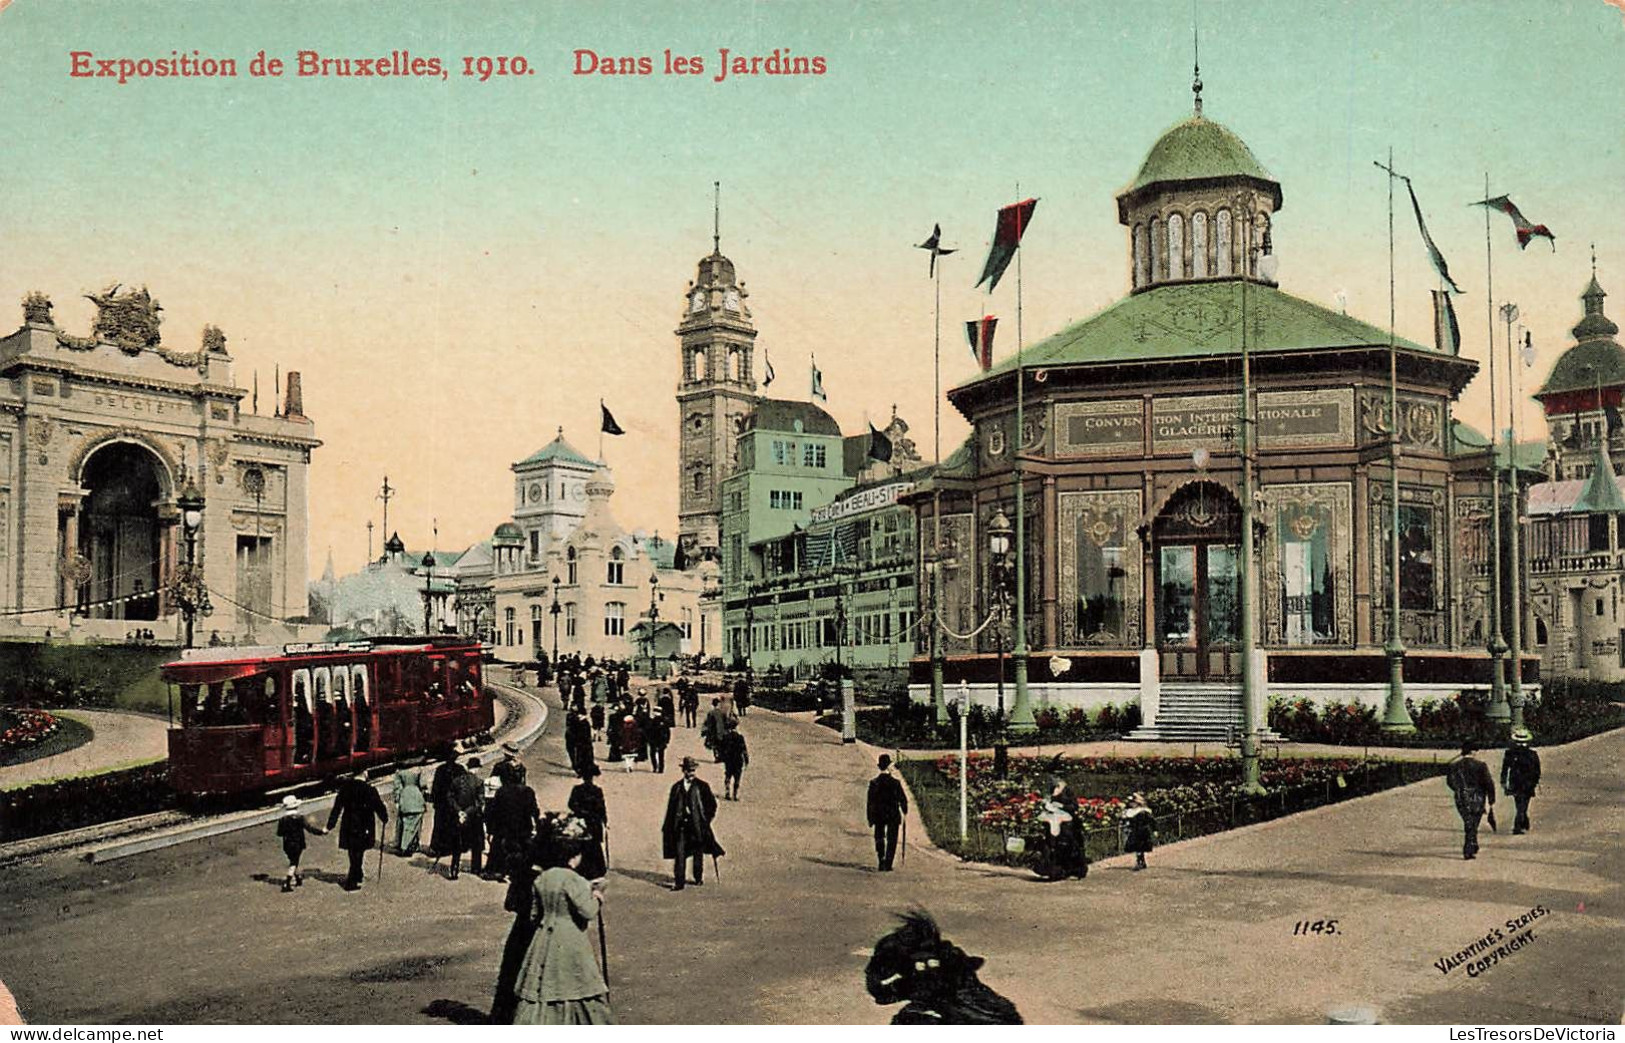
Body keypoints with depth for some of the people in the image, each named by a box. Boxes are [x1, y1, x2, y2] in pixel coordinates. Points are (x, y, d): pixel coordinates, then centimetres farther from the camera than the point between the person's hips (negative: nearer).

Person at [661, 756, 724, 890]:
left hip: (697, 825, -1)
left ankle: (699, 878, 27)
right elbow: (671, 807, 10)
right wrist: (667, 827, 8)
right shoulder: (677, 787, 8)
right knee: (679, 854, -6)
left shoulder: (702, 786, 1)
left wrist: (706, 819, -3)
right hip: (681, 825, 1)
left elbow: (712, 804, 5)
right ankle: (678, 882, -5)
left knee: (698, 853, 9)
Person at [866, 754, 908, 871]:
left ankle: (881, 862, 3)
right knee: (891, 841, 8)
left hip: (878, 816, 1)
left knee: (879, 839, 15)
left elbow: (870, 802, -3)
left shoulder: (873, 782, -7)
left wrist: (870, 818, 4)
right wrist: (904, 811, 14)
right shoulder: (896, 782, -12)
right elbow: (903, 799, -5)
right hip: (893, 816, -1)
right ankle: (888, 865, 4)